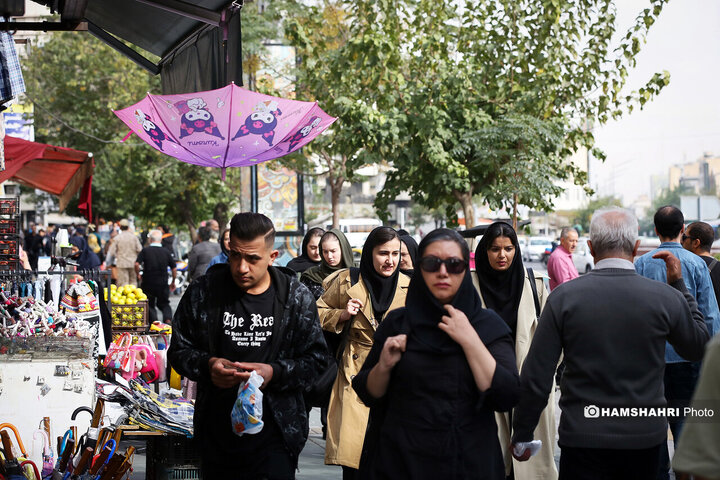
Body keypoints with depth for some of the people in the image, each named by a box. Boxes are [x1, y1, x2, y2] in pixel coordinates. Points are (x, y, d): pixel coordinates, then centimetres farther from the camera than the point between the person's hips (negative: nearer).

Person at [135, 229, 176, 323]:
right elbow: (174, 269, 3)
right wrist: (173, 282, 17)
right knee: (164, 304, 17)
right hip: (163, 284, 2)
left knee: (150, 305, 12)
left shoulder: (145, 251, -5)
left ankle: (154, 321, -4)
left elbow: (137, 264, -15)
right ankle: (168, 318, -7)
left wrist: (138, 275, 3)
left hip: (148, 284, -2)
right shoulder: (166, 252, 1)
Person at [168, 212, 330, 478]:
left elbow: (316, 359, -1)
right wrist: (207, 365, -13)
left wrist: (274, 373, -18)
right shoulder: (203, 292, 1)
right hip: (217, 434, 2)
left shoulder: (297, 297, -2)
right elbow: (179, 351, 8)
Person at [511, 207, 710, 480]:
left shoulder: (564, 297, -10)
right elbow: (697, 348, 13)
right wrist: (679, 284, 16)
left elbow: (536, 377, -8)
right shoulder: (666, 297, -8)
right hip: (645, 437, 2)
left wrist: (521, 436, 3)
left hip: (582, 439, -2)